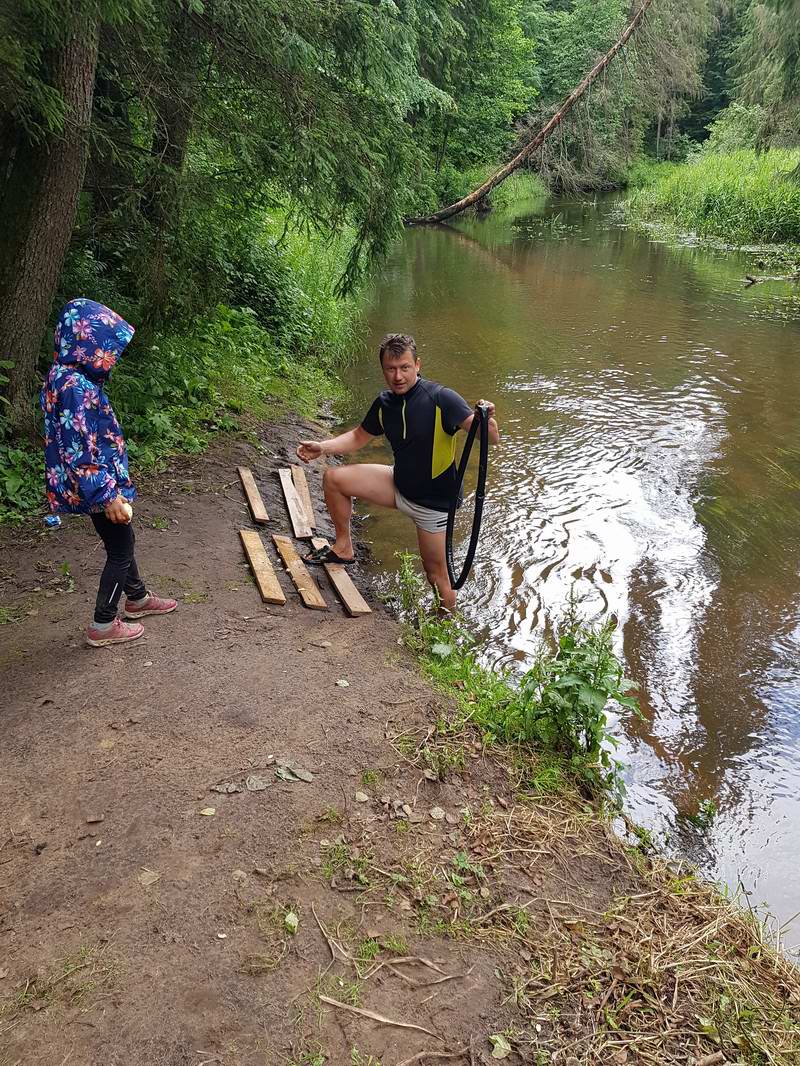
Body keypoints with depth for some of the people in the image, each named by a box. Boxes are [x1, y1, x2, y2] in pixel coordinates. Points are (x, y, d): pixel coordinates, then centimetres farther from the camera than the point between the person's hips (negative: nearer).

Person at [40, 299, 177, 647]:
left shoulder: (68, 376, 5)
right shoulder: (75, 388, -26)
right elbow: (80, 452, -27)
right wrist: (107, 494, -23)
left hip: (98, 482, 10)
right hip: (97, 484, -10)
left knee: (122, 540, 24)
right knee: (121, 549, 5)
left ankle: (137, 598, 43)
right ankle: (102, 625, 17)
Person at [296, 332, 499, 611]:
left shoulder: (440, 399, -24)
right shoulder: (384, 403, -5)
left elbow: (492, 439, -26)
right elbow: (359, 437, 13)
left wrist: (487, 420, -49)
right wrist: (323, 447, -2)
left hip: (433, 501, -6)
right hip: (399, 484, 6)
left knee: (436, 574, 0)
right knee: (334, 478, -1)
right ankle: (344, 548, 17)